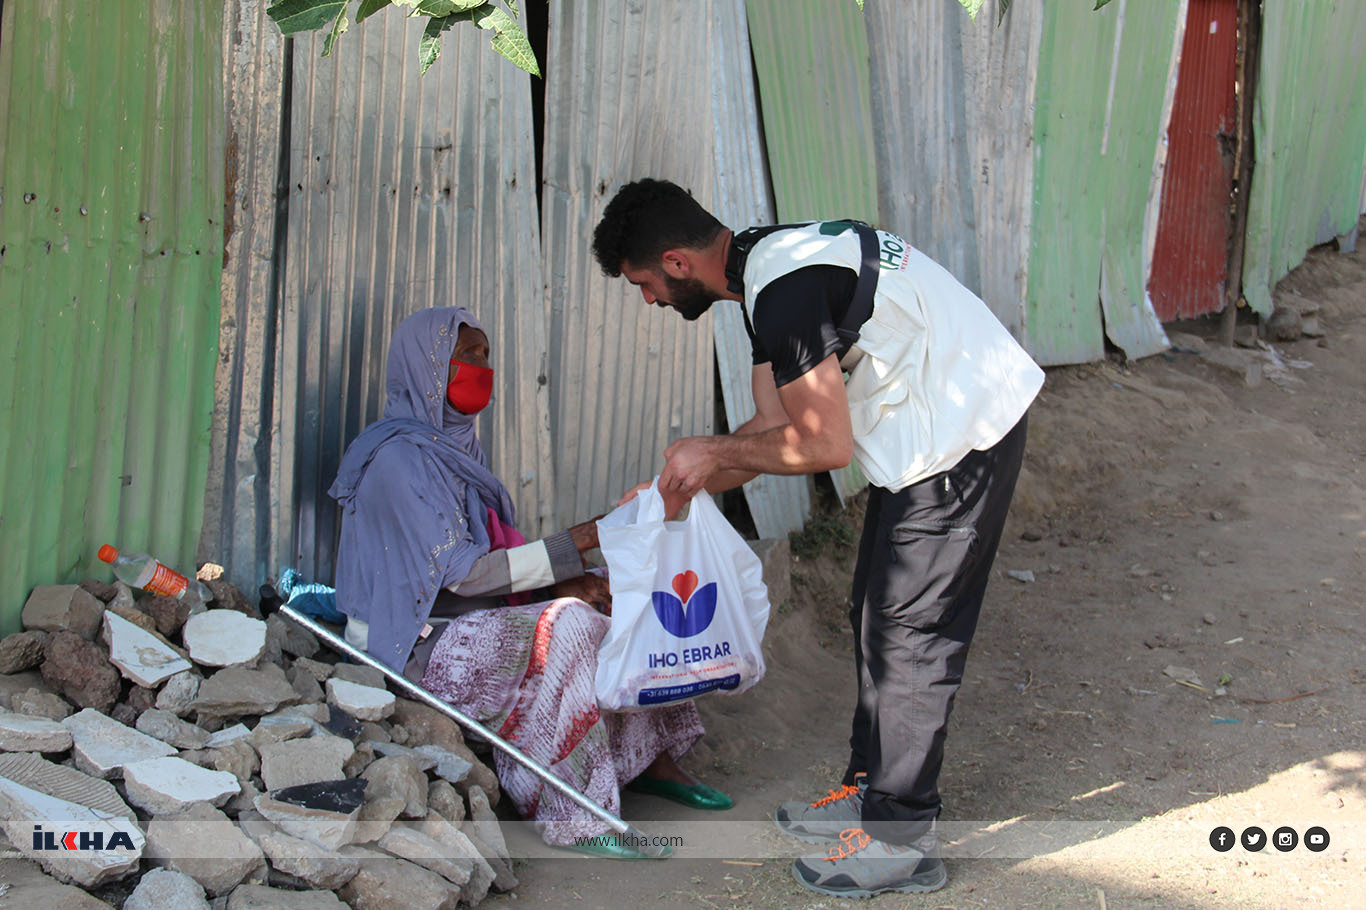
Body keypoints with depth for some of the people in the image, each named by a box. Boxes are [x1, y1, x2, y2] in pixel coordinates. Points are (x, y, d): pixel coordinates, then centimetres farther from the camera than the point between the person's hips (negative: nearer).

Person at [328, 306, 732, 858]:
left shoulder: (453, 445, 15)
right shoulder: (398, 457, -17)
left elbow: (491, 557, 13)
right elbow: (459, 573, -22)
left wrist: (565, 581, -7)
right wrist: (578, 542, -21)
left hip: (464, 623, 10)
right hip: (415, 645, -10)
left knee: (619, 607, 3)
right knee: (565, 625, -30)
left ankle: (652, 758, 6)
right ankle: (572, 819, -30)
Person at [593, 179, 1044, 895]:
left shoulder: (784, 290, -24)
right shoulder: (767, 262, 9)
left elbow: (823, 445, -23)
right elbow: (776, 427, 15)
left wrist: (713, 452, -10)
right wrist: (677, 490, 14)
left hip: (960, 438, -11)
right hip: (930, 431, 11)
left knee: (909, 634, -4)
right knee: (876, 618, 18)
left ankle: (901, 841, 6)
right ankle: (869, 794, 30)